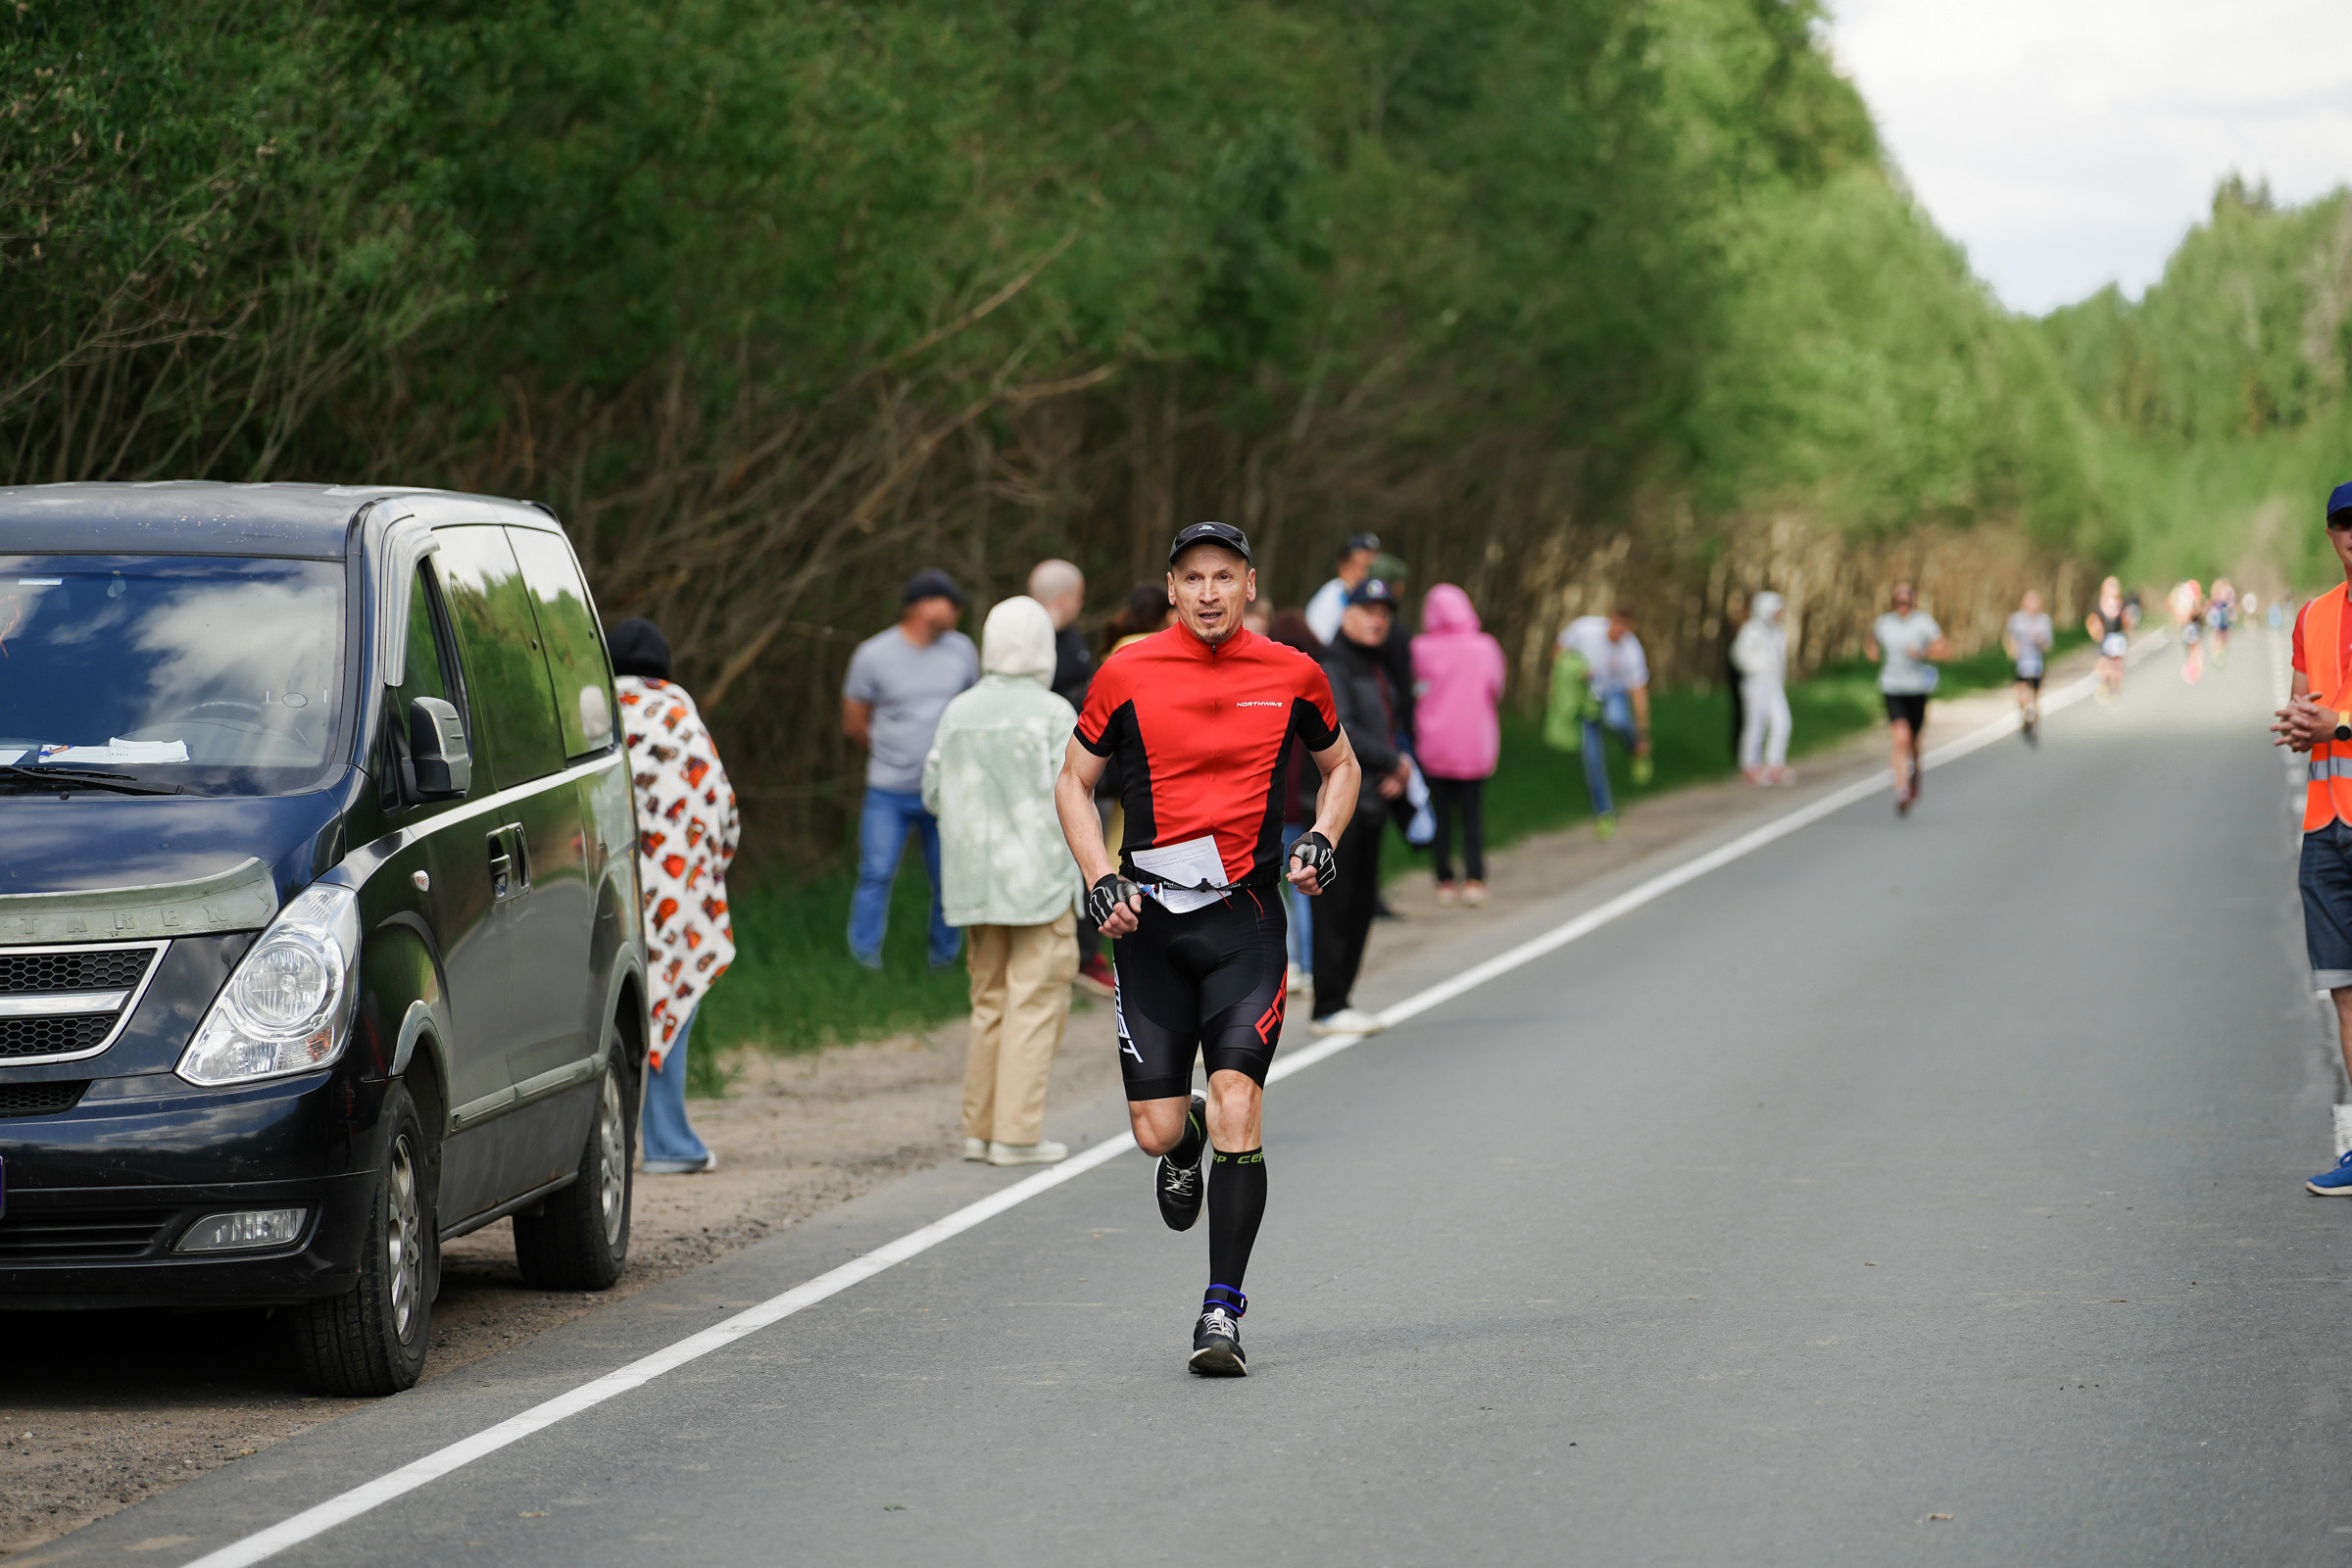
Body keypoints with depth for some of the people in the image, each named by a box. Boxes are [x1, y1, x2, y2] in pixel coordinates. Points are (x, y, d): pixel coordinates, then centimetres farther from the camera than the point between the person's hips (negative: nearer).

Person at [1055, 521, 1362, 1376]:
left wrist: (1321, 840, 1)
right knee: (1155, 1131, -1)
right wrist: (1100, 880, -4)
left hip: (1245, 919, 0)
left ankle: (1223, 1308, -6)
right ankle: (1187, 1138, 39)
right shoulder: (1126, 674, -1)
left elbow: (1339, 766, 20)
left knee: (1237, 1107, -15)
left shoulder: (1292, 676, 2)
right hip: (1149, 920, 1)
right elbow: (1074, 781, 10)